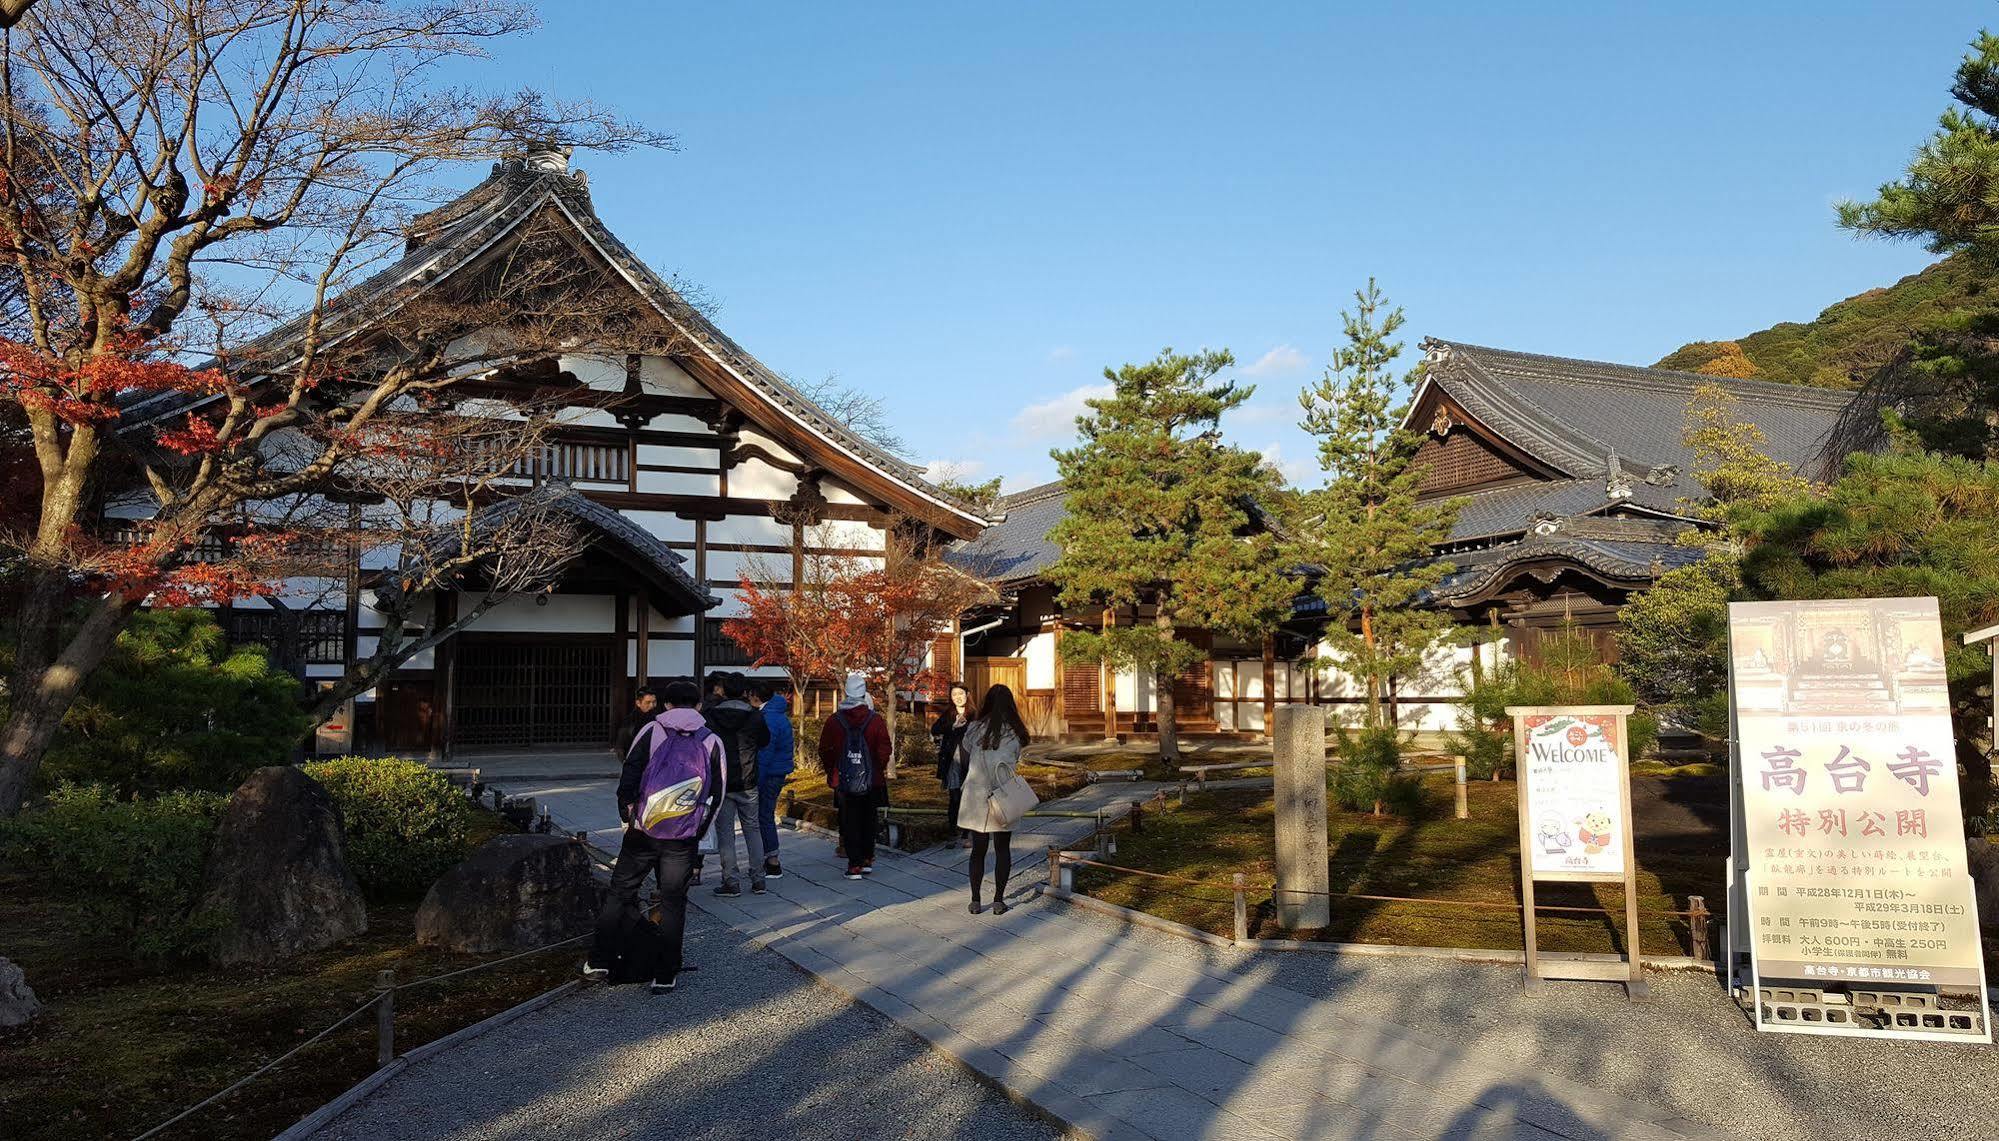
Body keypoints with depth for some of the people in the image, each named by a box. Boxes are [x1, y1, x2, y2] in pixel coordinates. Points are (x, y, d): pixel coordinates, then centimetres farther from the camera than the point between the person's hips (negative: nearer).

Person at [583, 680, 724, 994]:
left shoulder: (651, 730, 1)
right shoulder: (712, 742, 5)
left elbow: (628, 777, -4)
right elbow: (717, 794, 6)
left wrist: (627, 814, 6)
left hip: (643, 830, 0)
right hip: (683, 838, 1)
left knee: (619, 893, 12)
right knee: (673, 903, 9)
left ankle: (598, 962, 13)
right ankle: (665, 976, 10)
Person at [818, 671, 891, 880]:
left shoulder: (834, 721, -6)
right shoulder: (876, 720, -7)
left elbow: (825, 751, 0)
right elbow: (884, 750, -6)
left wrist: (831, 772, 14)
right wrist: (880, 770, 10)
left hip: (844, 780, -1)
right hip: (871, 780, 1)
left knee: (849, 823, 5)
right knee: (868, 820, 14)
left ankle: (855, 865, 2)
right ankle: (867, 860, 20)